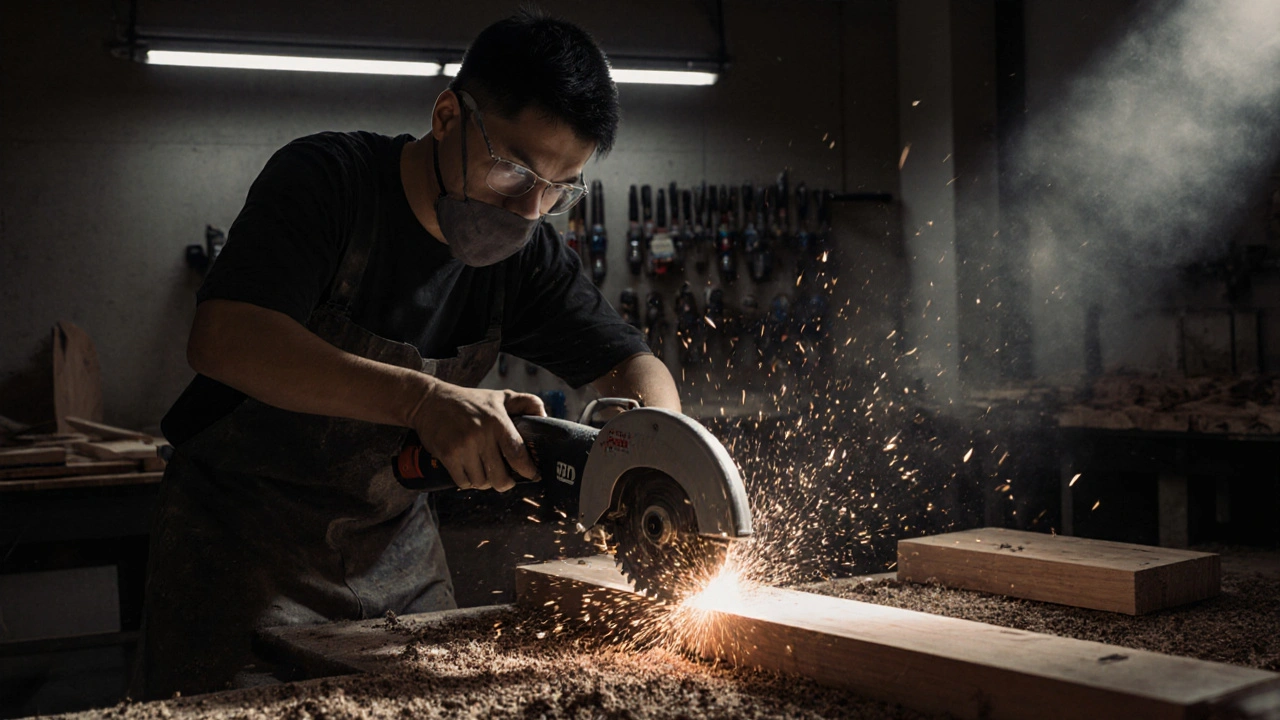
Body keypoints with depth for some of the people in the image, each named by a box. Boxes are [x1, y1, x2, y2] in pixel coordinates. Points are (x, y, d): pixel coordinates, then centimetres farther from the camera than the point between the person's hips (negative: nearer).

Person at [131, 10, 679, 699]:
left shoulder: (528, 254, -3)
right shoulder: (325, 179, -18)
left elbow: (634, 366, 3)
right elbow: (222, 340, -32)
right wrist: (425, 400, -40)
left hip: (396, 546, 5)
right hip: (241, 531, -4)